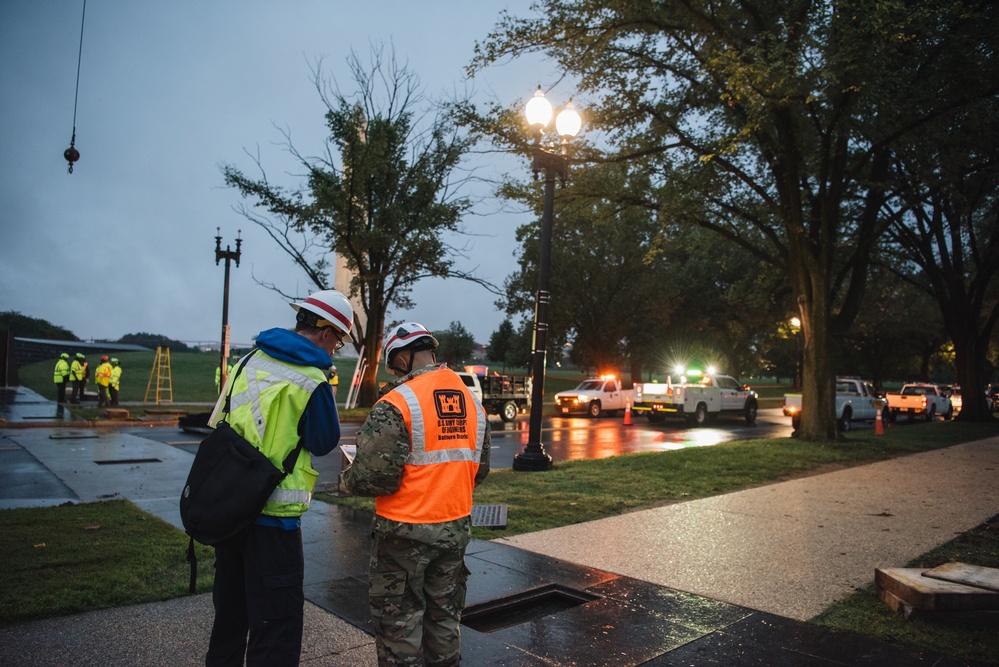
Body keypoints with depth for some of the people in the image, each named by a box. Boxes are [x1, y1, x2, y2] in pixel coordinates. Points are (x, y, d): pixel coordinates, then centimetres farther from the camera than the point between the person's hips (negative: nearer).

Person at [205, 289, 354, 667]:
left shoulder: (250, 361, 3)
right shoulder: (311, 380, -19)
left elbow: (219, 423, 13)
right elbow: (325, 443, -6)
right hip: (272, 519, -8)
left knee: (231, 611, 25)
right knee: (276, 624, 4)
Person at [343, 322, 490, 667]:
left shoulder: (397, 403, -17)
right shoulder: (472, 402, 4)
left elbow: (372, 476, -20)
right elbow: (480, 469, 10)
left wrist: (349, 477, 0)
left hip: (405, 532, -6)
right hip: (456, 528, 6)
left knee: (398, 622, 11)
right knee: (444, 616, 21)